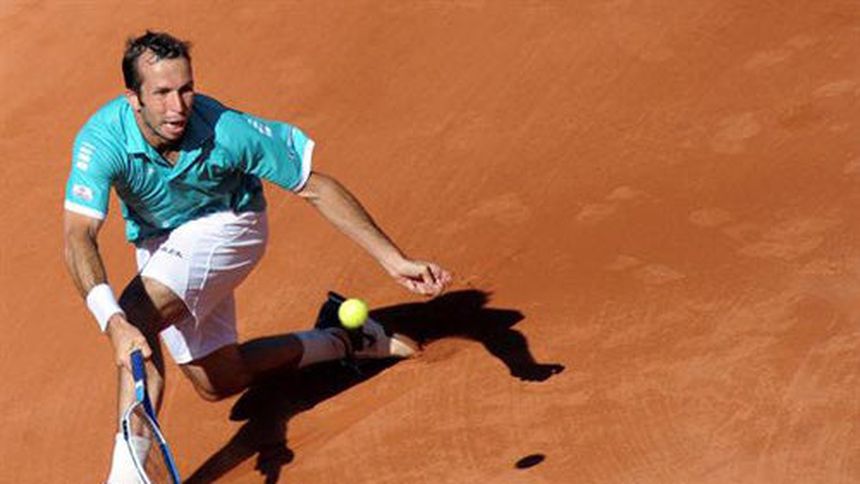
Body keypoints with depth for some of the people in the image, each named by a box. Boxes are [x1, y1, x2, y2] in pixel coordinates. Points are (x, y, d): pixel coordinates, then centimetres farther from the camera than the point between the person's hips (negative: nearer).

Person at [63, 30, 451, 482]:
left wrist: (395, 261, -26)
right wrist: (112, 322, -59)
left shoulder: (226, 131, -33)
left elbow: (315, 188, -22)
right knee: (218, 383, 17)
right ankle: (341, 341, 36)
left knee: (139, 313, -30)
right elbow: (78, 237, -42)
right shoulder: (102, 140, -33)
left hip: (225, 222, -4)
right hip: (157, 244, 4)